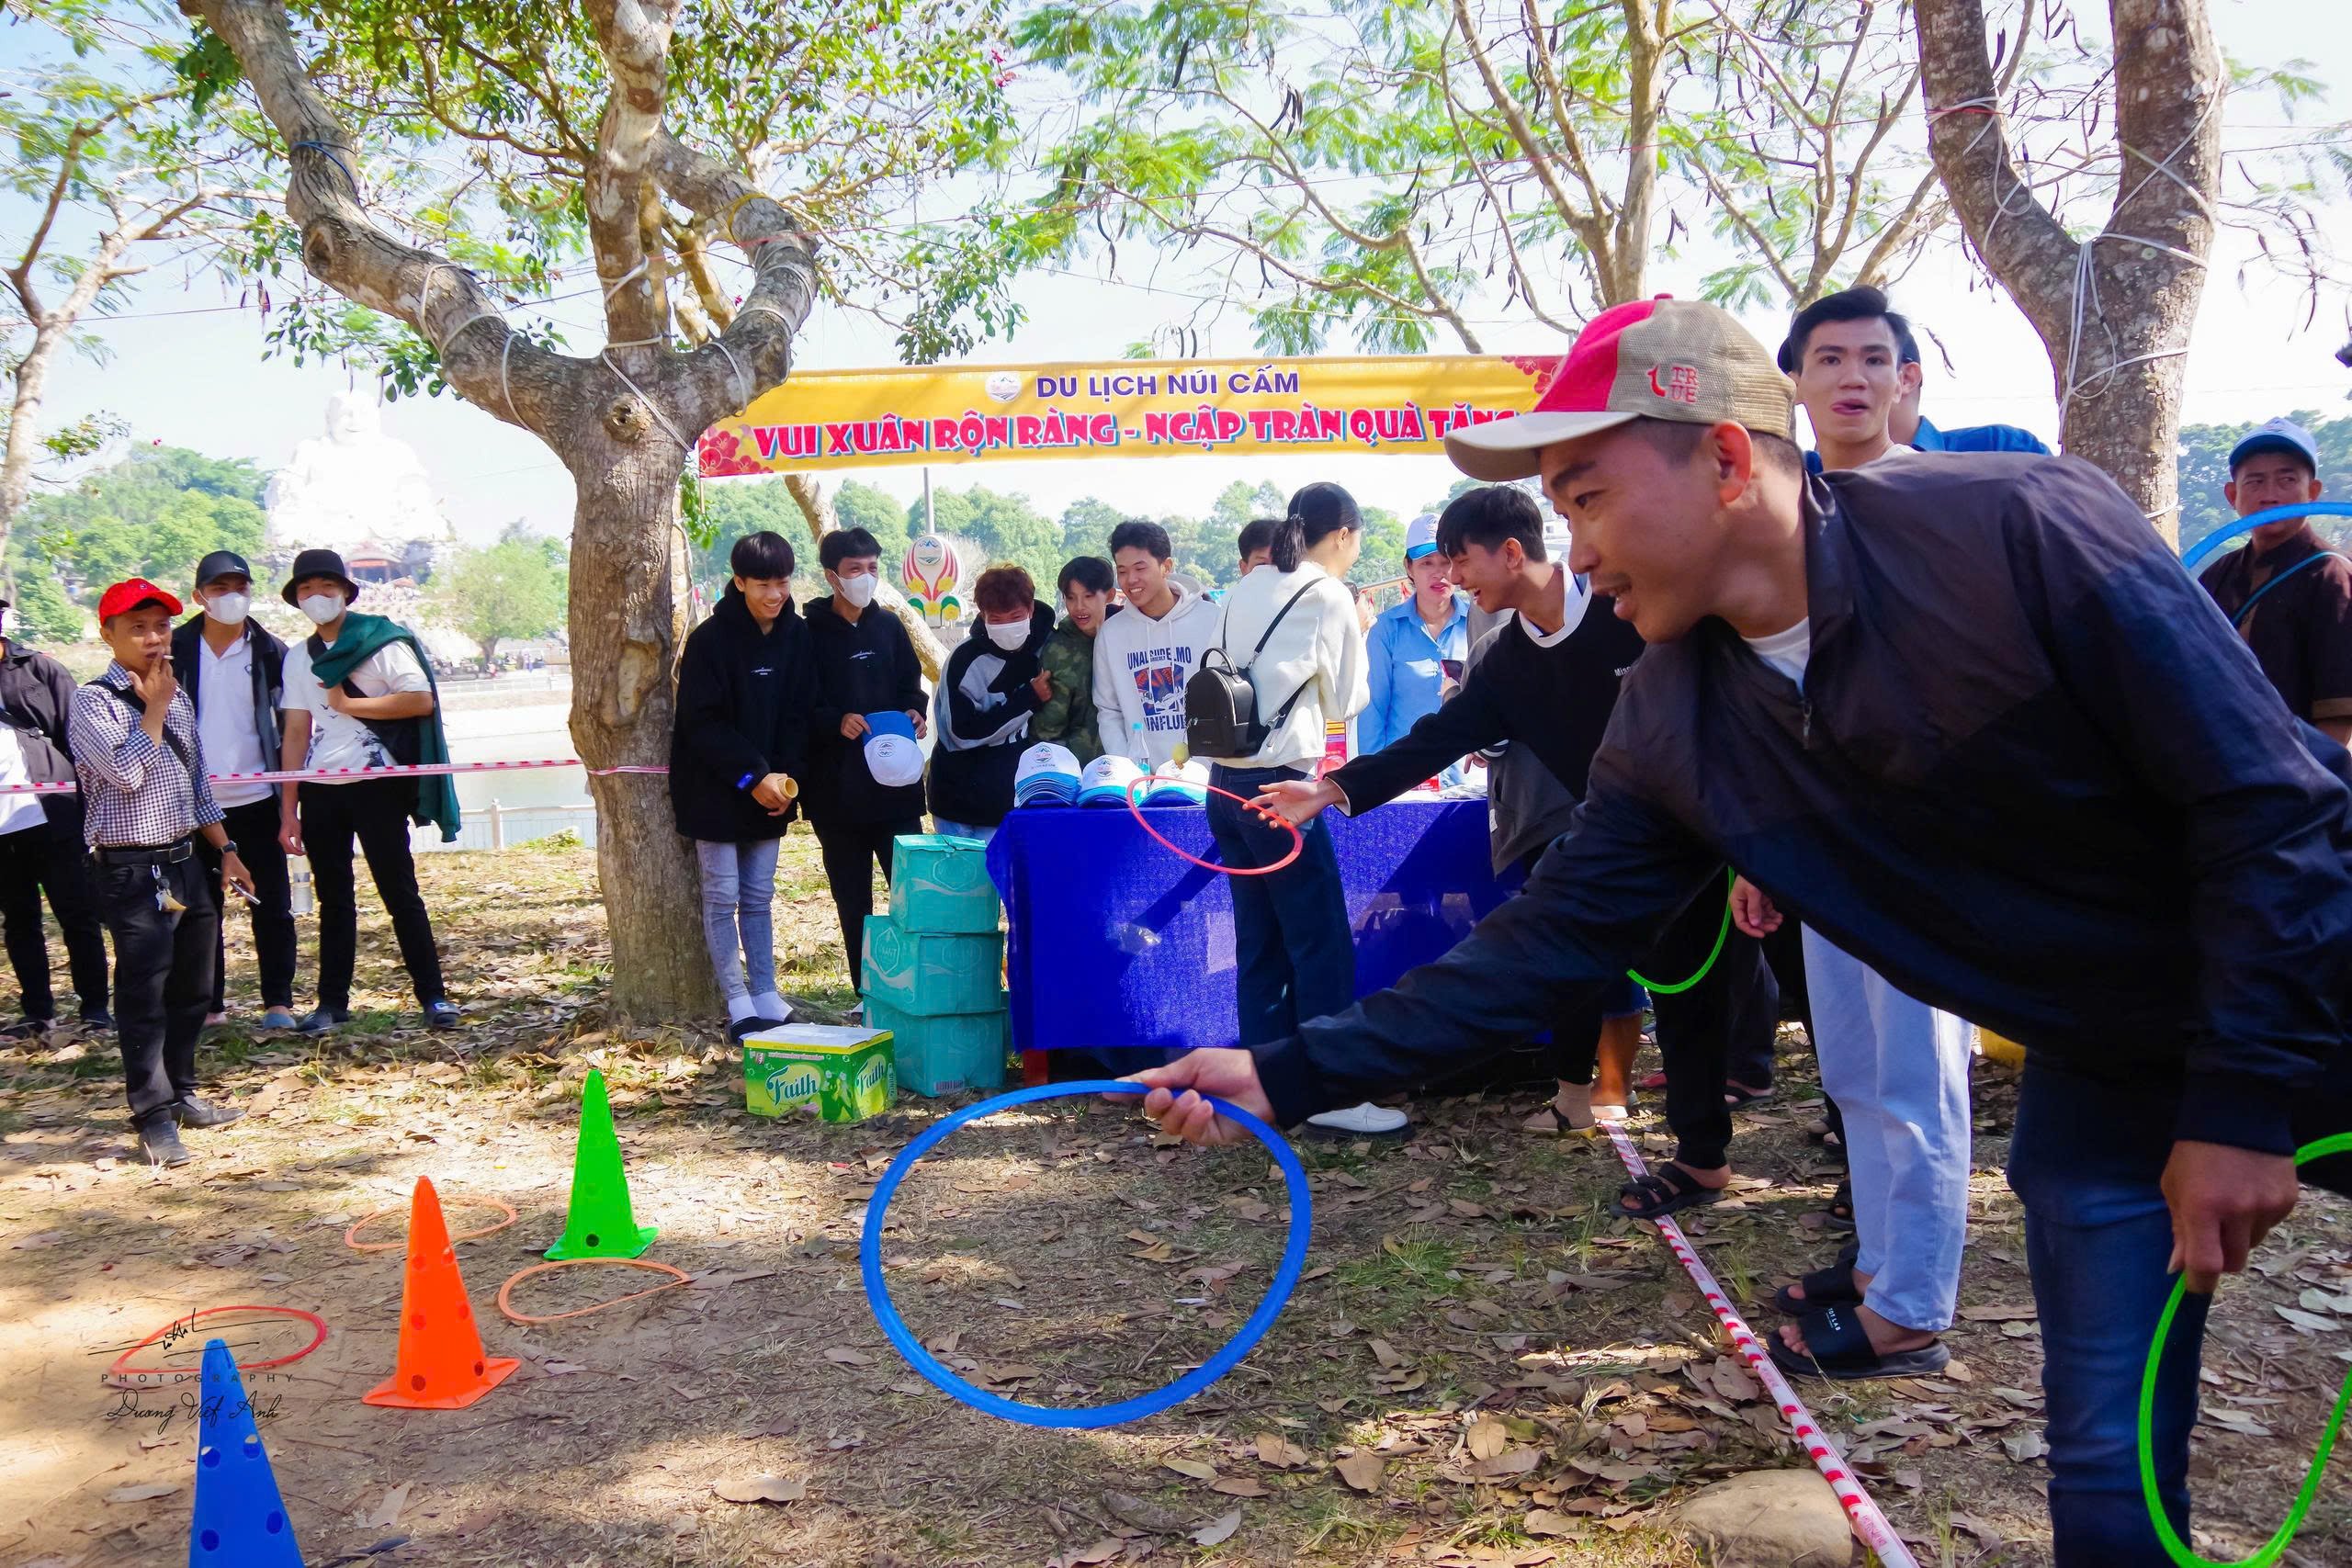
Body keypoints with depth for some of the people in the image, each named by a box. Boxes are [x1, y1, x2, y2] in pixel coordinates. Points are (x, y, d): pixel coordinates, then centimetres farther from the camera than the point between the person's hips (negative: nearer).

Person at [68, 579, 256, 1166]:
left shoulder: (179, 701, 13)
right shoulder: (94, 701, -8)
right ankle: (154, 1117, 0)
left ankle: (180, 1092, 27)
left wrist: (226, 851, 16)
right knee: (144, 994, -5)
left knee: (192, 988, 13)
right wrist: (153, 709, -11)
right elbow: (126, 771, -22)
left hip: (185, 860, 7)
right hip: (132, 870, -7)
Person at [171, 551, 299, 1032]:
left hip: (256, 798, -1)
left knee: (272, 903, 3)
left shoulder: (270, 651, 3)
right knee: (202, 905, 8)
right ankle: (208, 1003, 16)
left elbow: (290, 721, 5)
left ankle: (278, 1000, 10)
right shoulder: (176, 649, 3)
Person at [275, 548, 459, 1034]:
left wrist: (348, 703, -12)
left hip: (375, 784, -5)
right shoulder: (298, 658, 12)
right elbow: (296, 733, 10)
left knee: (400, 892, -3)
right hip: (319, 789, 5)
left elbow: (421, 700, -16)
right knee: (333, 897, 10)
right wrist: (288, 809, 6)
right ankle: (333, 1002, 17)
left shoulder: (383, 642, -3)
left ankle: (433, 996, 2)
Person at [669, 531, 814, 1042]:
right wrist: (753, 777, -19)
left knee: (759, 898, 10)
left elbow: (800, 714, 5)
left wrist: (787, 775, -9)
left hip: (769, 792, 4)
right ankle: (739, 1006, 6)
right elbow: (702, 724, -14)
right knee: (722, 897, 0)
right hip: (715, 793, -4)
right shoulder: (710, 639, -13)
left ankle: (767, 999, 15)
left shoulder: (797, 635, 1)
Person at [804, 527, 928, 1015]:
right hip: (837, 788, -2)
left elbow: (911, 685, 15)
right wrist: (836, 721, -22)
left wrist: (914, 711, -6)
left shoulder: (888, 626, 9)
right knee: (852, 900, 6)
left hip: (896, 784, 2)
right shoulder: (811, 634, -2)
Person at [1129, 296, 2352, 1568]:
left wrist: (2244, 1098, -21)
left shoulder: (2020, 527, -27)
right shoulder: (1672, 725, -12)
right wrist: (1290, 1074, -15)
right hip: (2101, 1073, 4)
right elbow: (1553, 941, -9)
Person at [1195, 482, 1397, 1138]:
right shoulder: (1329, 596, -5)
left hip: (1224, 784, 8)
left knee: (1259, 944, 12)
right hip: (1280, 787, -7)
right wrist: (1354, 630, 17)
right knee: (1323, 945, 0)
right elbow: (1346, 701, 3)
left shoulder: (1244, 590, 14)